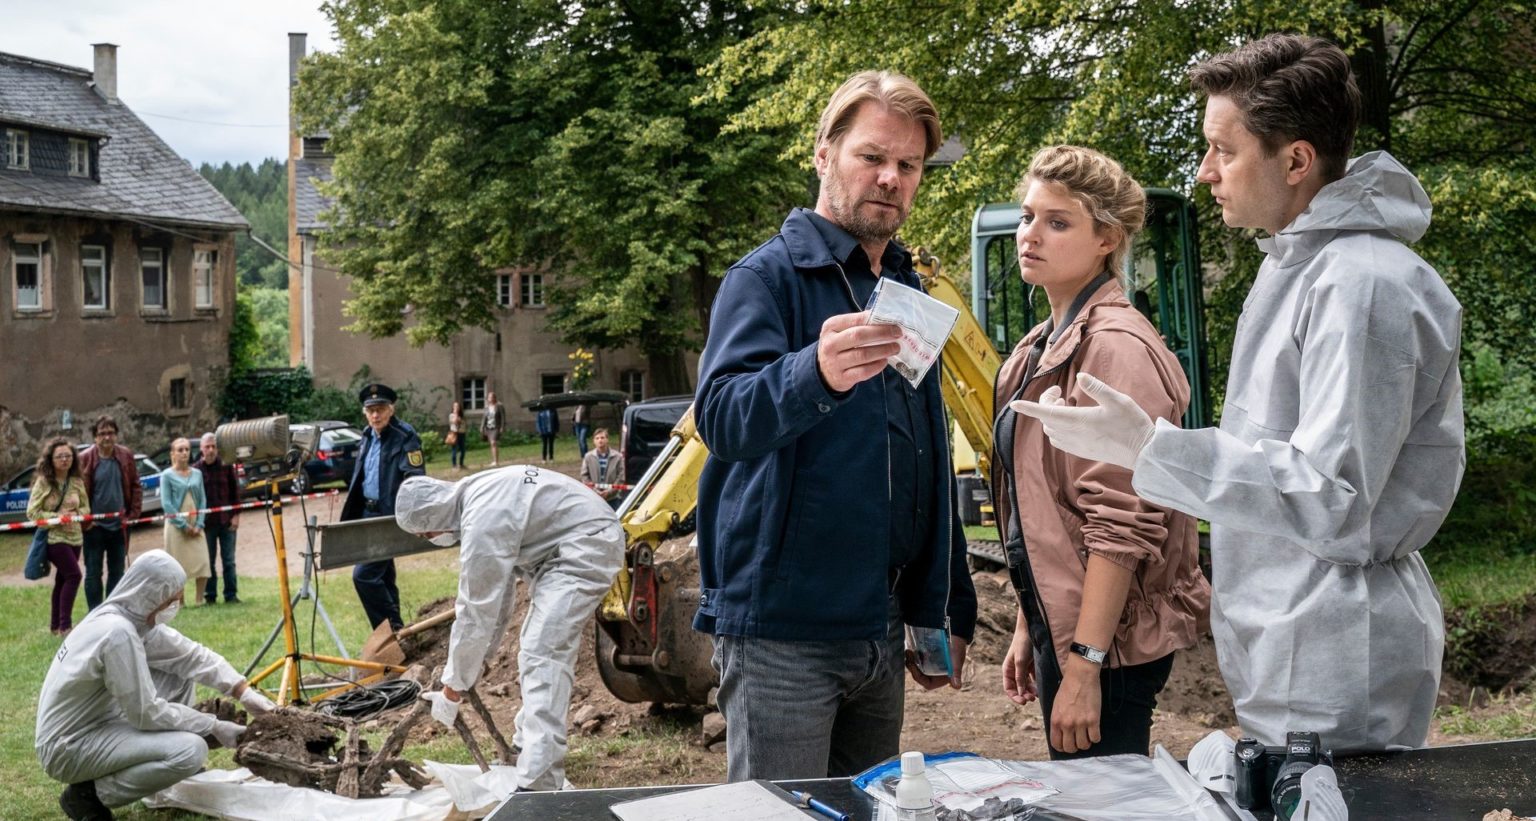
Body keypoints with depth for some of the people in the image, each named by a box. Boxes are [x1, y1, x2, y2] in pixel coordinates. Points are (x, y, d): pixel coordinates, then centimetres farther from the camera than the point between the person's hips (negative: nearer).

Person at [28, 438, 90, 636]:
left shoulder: (77, 482, 4)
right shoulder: (43, 481, -9)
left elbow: (86, 508, 10)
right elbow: (32, 512, -10)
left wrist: (75, 513, -12)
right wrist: (57, 517, -20)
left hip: (74, 537, 6)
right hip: (53, 537, -6)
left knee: (62, 579, 12)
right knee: (74, 575, -17)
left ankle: (55, 625, 23)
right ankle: (65, 625, -13)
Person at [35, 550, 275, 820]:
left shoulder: (134, 616, 0)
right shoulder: (118, 632, -28)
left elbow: (192, 655, 6)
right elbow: (147, 713, -24)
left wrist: (245, 692, -3)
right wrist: (214, 727, -14)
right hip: (69, 747, -9)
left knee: (180, 676, 8)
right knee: (191, 750, -23)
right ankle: (89, 794, -6)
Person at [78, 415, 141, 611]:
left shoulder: (126, 456, 1)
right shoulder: (84, 459, -9)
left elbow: (135, 486, 6)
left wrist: (133, 514, -1)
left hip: (119, 525, 3)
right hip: (94, 526, -3)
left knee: (117, 571, 11)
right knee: (93, 572, 3)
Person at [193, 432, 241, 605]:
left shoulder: (226, 466, 2)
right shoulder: (196, 470, -1)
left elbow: (235, 491, 4)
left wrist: (236, 515, -2)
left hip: (227, 520, 0)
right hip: (207, 522, 0)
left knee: (229, 560, 4)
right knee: (209, 561, 6)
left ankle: (231, 595, 9)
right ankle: (210, 595, 13)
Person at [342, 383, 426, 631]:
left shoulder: (405, 438, -13)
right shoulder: (368, 436, 12)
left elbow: (415, 480, -20)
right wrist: (350, 515, 17)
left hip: (389, 517, -9)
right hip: (368, 513, 9)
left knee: (364, 575, -14)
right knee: (383, 575, 15)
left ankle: (392, 629, -4)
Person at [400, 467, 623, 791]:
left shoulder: (483, 523, -23)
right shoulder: (476, 496, 8)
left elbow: (477, 612, -18)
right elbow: (496, 590, 16)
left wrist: (453, 688, -8)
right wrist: (472, 663, 18)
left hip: (586, 547, -11)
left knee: (543, 655, -18)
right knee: (535, 647, 20)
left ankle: (538, 786, -24)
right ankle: (528, 747, 35)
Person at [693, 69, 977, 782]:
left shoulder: (907, 292, 14)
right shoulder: (768, 276, -7)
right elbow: (722, 417, -24)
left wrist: (944, 612, 17)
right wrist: (816, 374, -44)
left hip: (881, 631, 7)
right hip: (781, 632, -7)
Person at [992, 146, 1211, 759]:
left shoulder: (1116, 347, -16)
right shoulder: (1044, 345, 13)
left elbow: (1122, 526, -21)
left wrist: (1083, 665, -22)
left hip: (1106, 638, -9)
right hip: (1059, 624, 9)